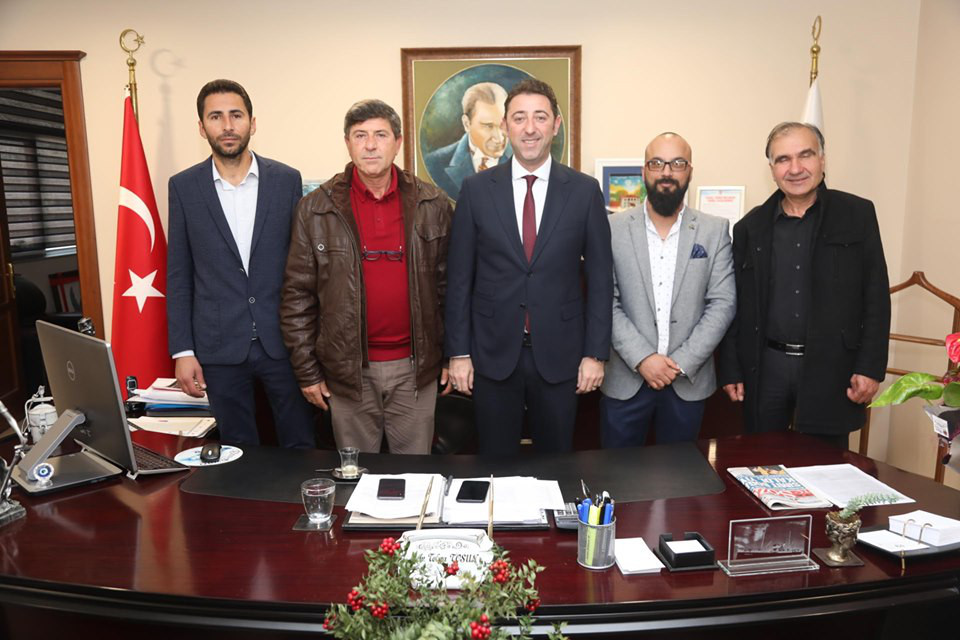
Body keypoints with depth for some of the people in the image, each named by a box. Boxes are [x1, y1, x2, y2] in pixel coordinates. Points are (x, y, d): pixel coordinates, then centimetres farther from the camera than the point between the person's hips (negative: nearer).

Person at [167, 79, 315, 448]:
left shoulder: (287, 180, 0)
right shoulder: (184, 187, 2)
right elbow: (178, 275, 3)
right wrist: (182, 350, -1)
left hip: (282, 340, 0)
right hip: (219, 347, 1)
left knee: (300, 446, 11)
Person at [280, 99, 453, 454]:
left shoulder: (432, 205, 2)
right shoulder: (315, 209, -2)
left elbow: (447, 282, 6)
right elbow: (297, 295, 1)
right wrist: (307, 371, 0)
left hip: (415, 368, 1)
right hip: (349, 369, 0)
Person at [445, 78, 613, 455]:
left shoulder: (584, 191, -1)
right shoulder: (476, 190, -1)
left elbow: (599, 278, 2)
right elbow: (459, 278, 1)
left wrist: (595, 353, -1)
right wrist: (458, 353, -1)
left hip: (559, 354, 0)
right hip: (493, 353, 0)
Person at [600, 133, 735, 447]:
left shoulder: (715, 231, 2)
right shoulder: (613, 229, -2)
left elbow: (723, 303, -3)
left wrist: (681, 363, -11)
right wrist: (642, 359, -14)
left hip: (689, 382, 1)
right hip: (624, 381, -1)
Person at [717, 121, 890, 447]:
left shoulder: (858, 214, 1)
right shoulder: (750, 227, 4)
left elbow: (876, 296, -1)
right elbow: (735, 304, 5)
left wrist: (871, 368, -7)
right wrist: (730, 370, 2)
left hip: (830, 368, -1)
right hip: (766, 368, 1)